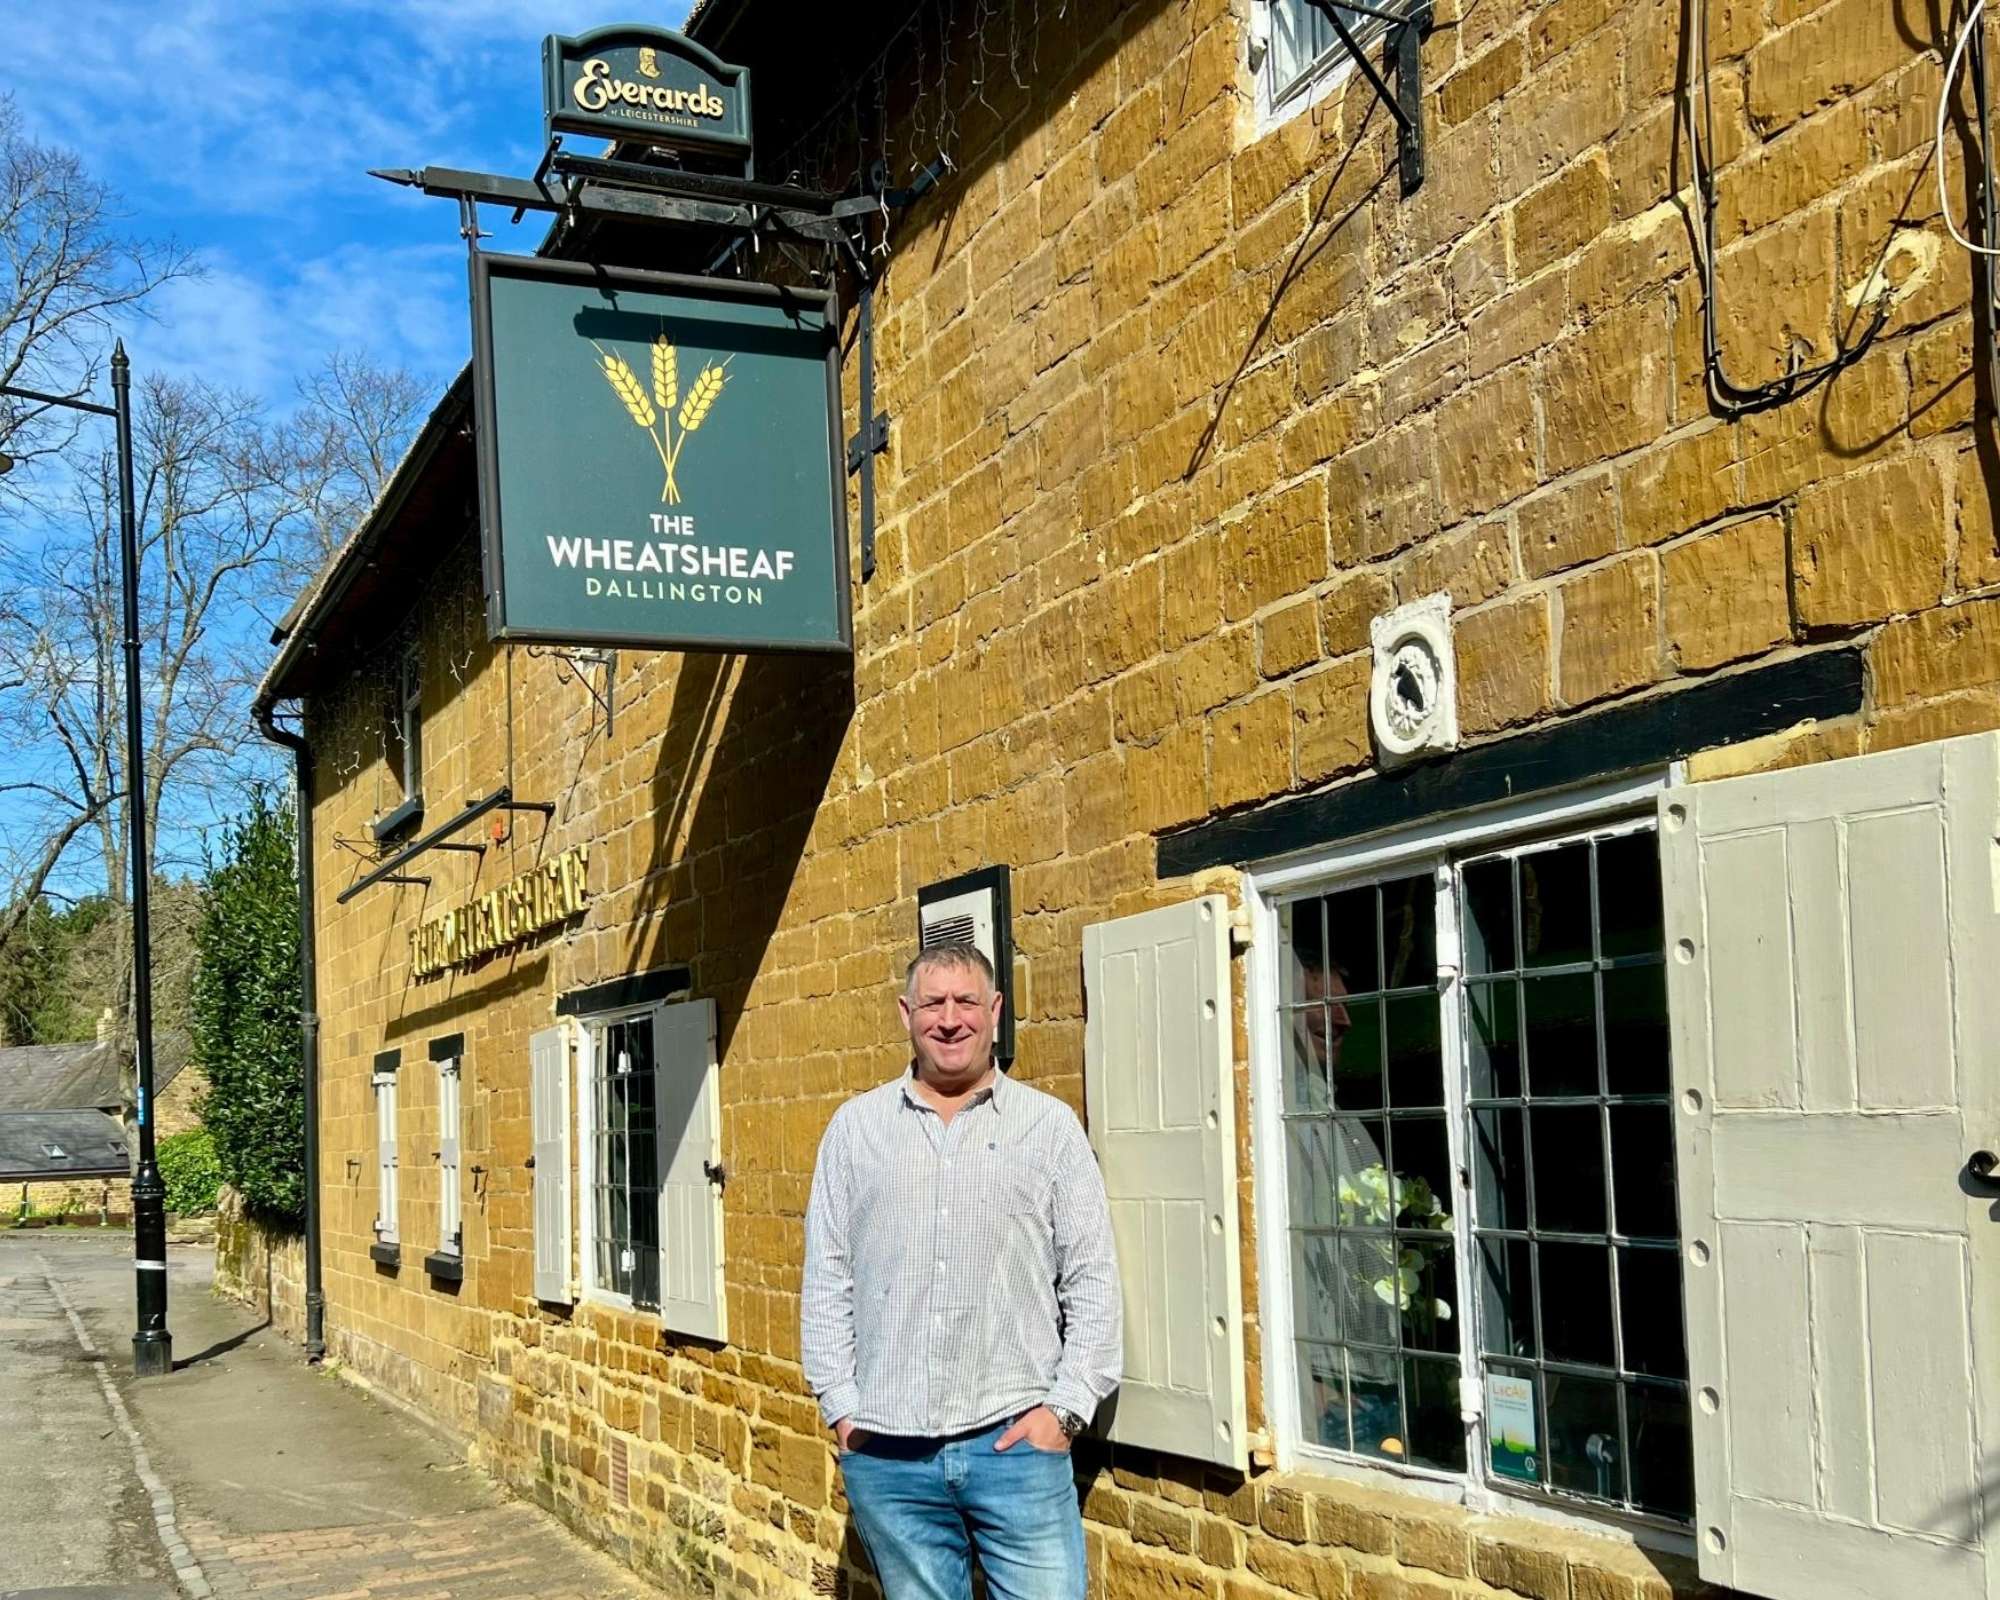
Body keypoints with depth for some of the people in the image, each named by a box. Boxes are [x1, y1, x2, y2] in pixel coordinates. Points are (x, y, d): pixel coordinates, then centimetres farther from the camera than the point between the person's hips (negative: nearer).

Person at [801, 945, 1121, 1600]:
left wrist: (1066, 1407, -5)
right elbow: (826, 1281, 8)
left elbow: (1092, 1281, 3)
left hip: (1017, 1440, -1)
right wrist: (841, 1407, 2)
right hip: (885, 1450, 2)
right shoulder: (855, 1127, 8)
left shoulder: (1050, 1124, 4)